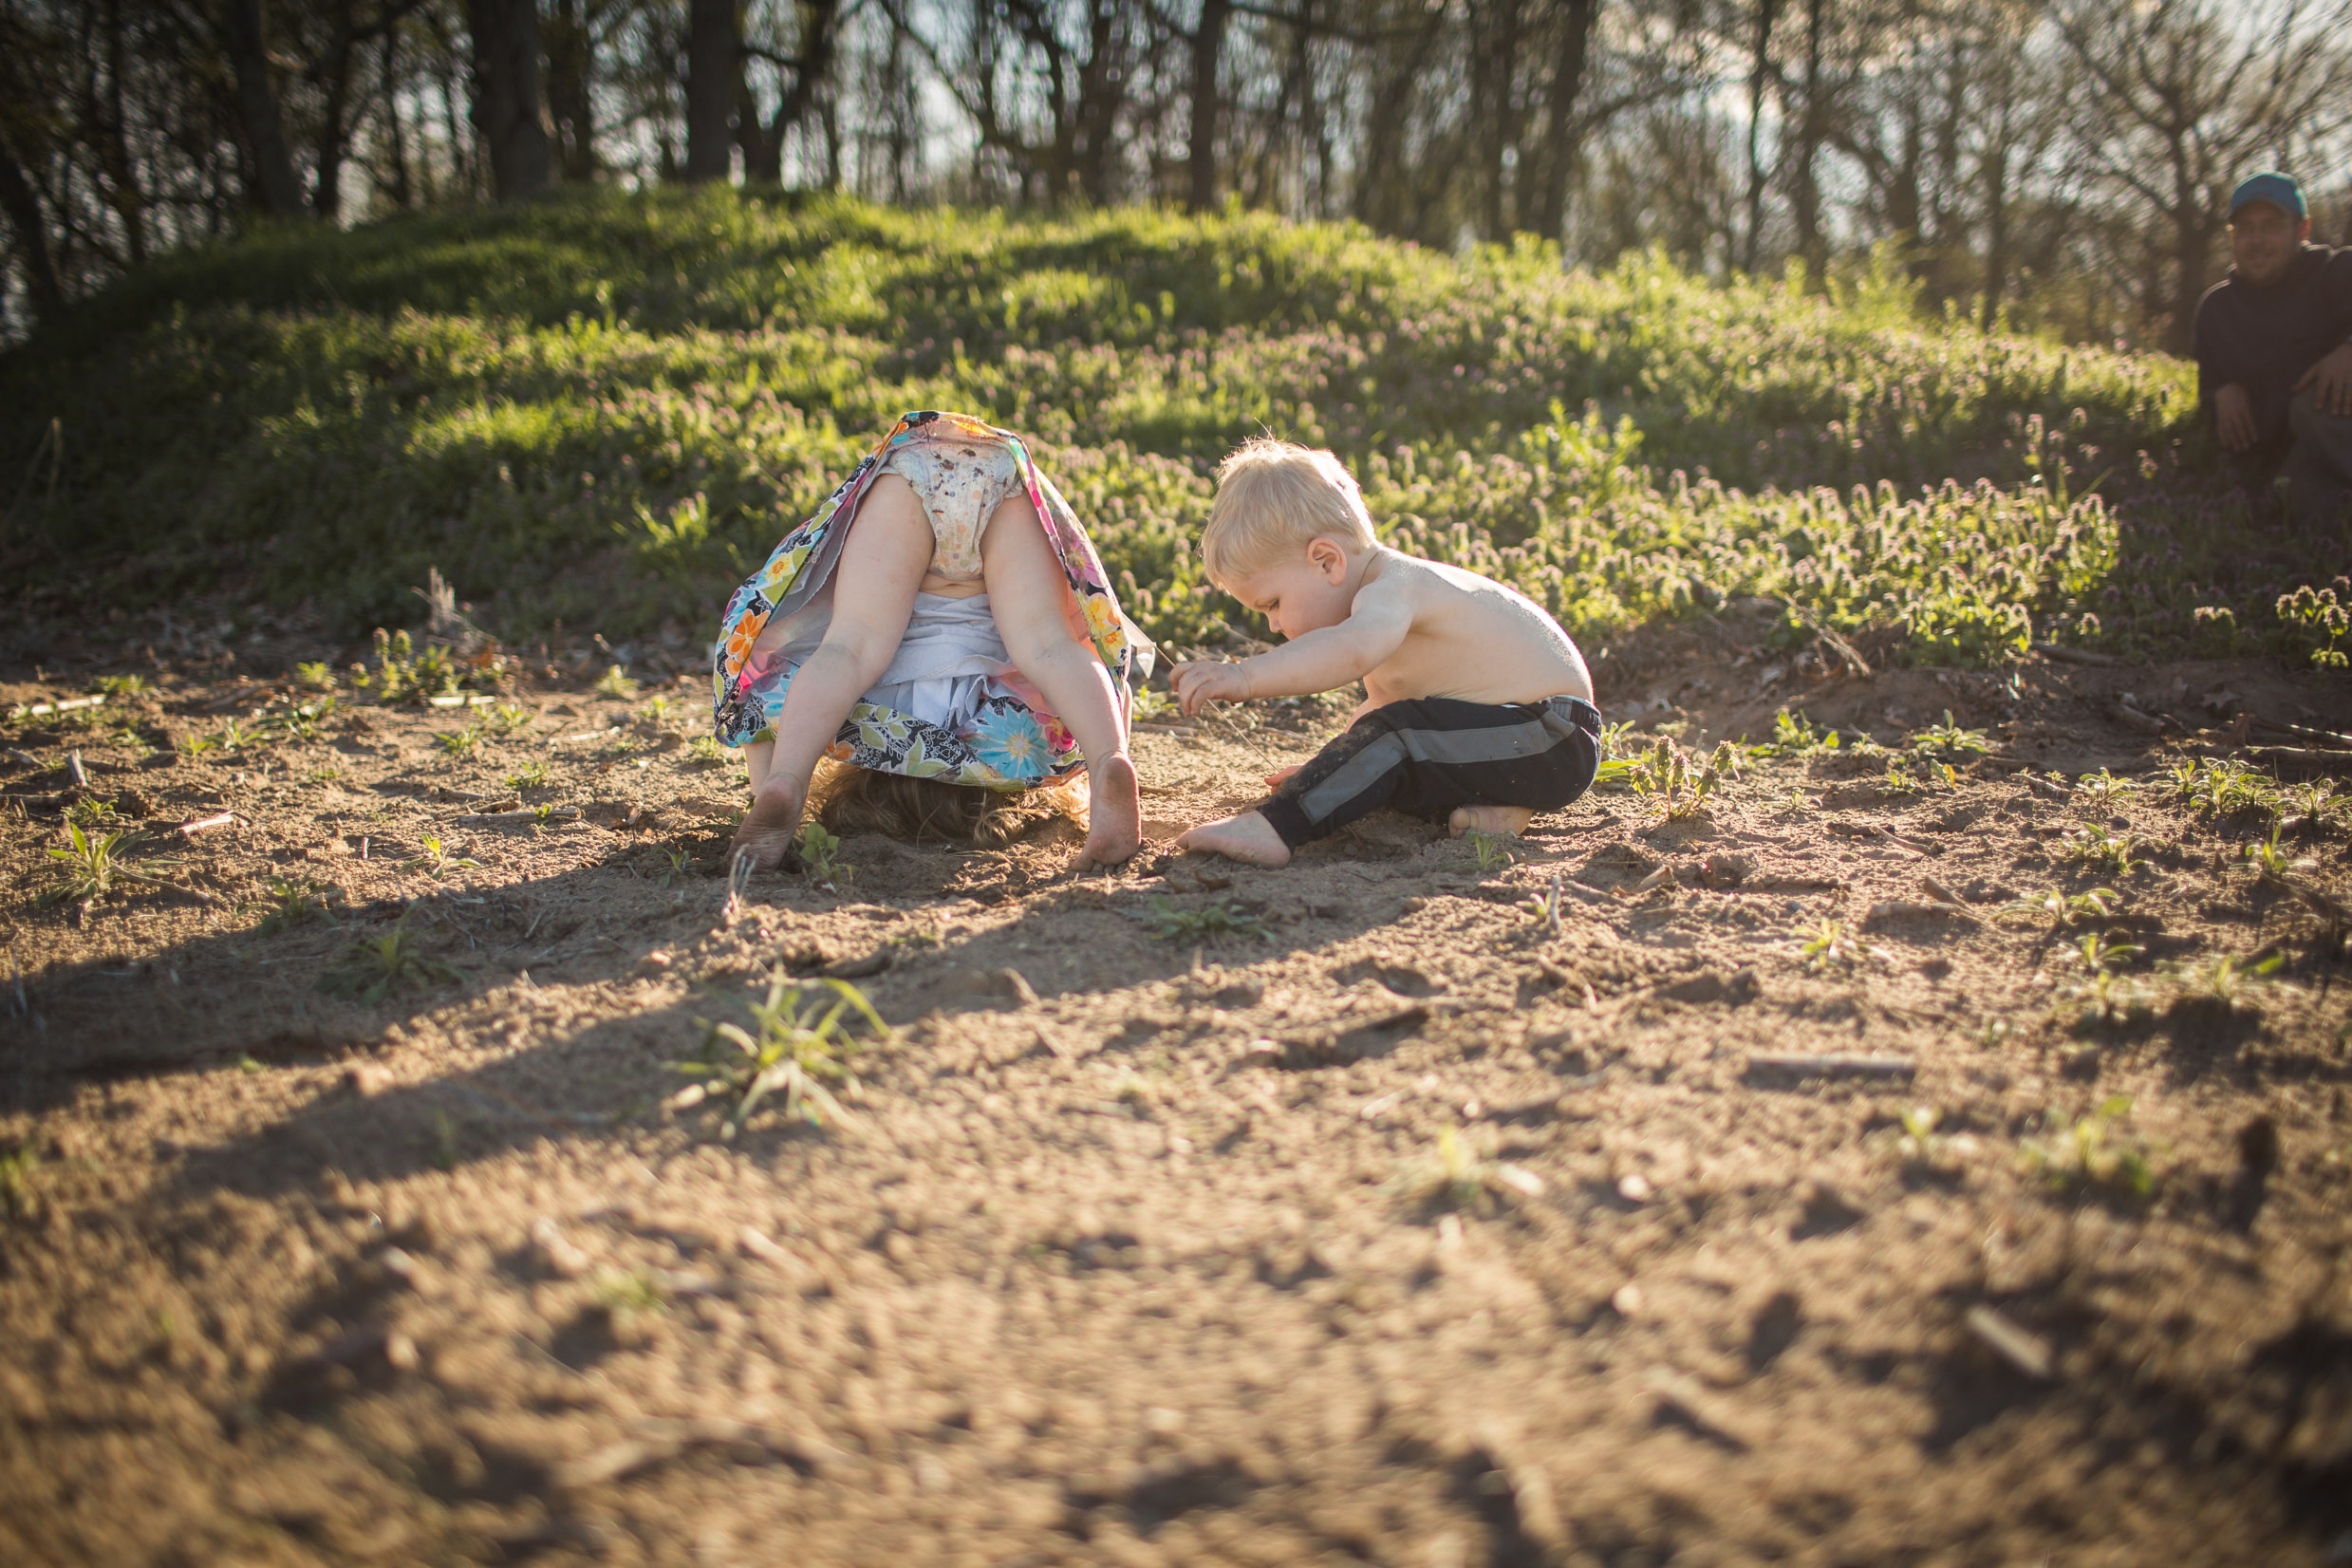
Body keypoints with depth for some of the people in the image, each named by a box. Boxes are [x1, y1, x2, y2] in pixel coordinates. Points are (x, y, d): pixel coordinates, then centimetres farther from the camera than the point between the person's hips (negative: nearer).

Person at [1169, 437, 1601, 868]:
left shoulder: (1393, 589, -21)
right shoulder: (1393, 590, 13)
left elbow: (1352, 649, -45)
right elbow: (1380, 705, 25)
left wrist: (1245, 676, -54)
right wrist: (1332, 772, 18)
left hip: (1554, 742, -11)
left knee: (1395, 734, -27)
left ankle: (1273, 829, -32)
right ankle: (1486, 806, -5)